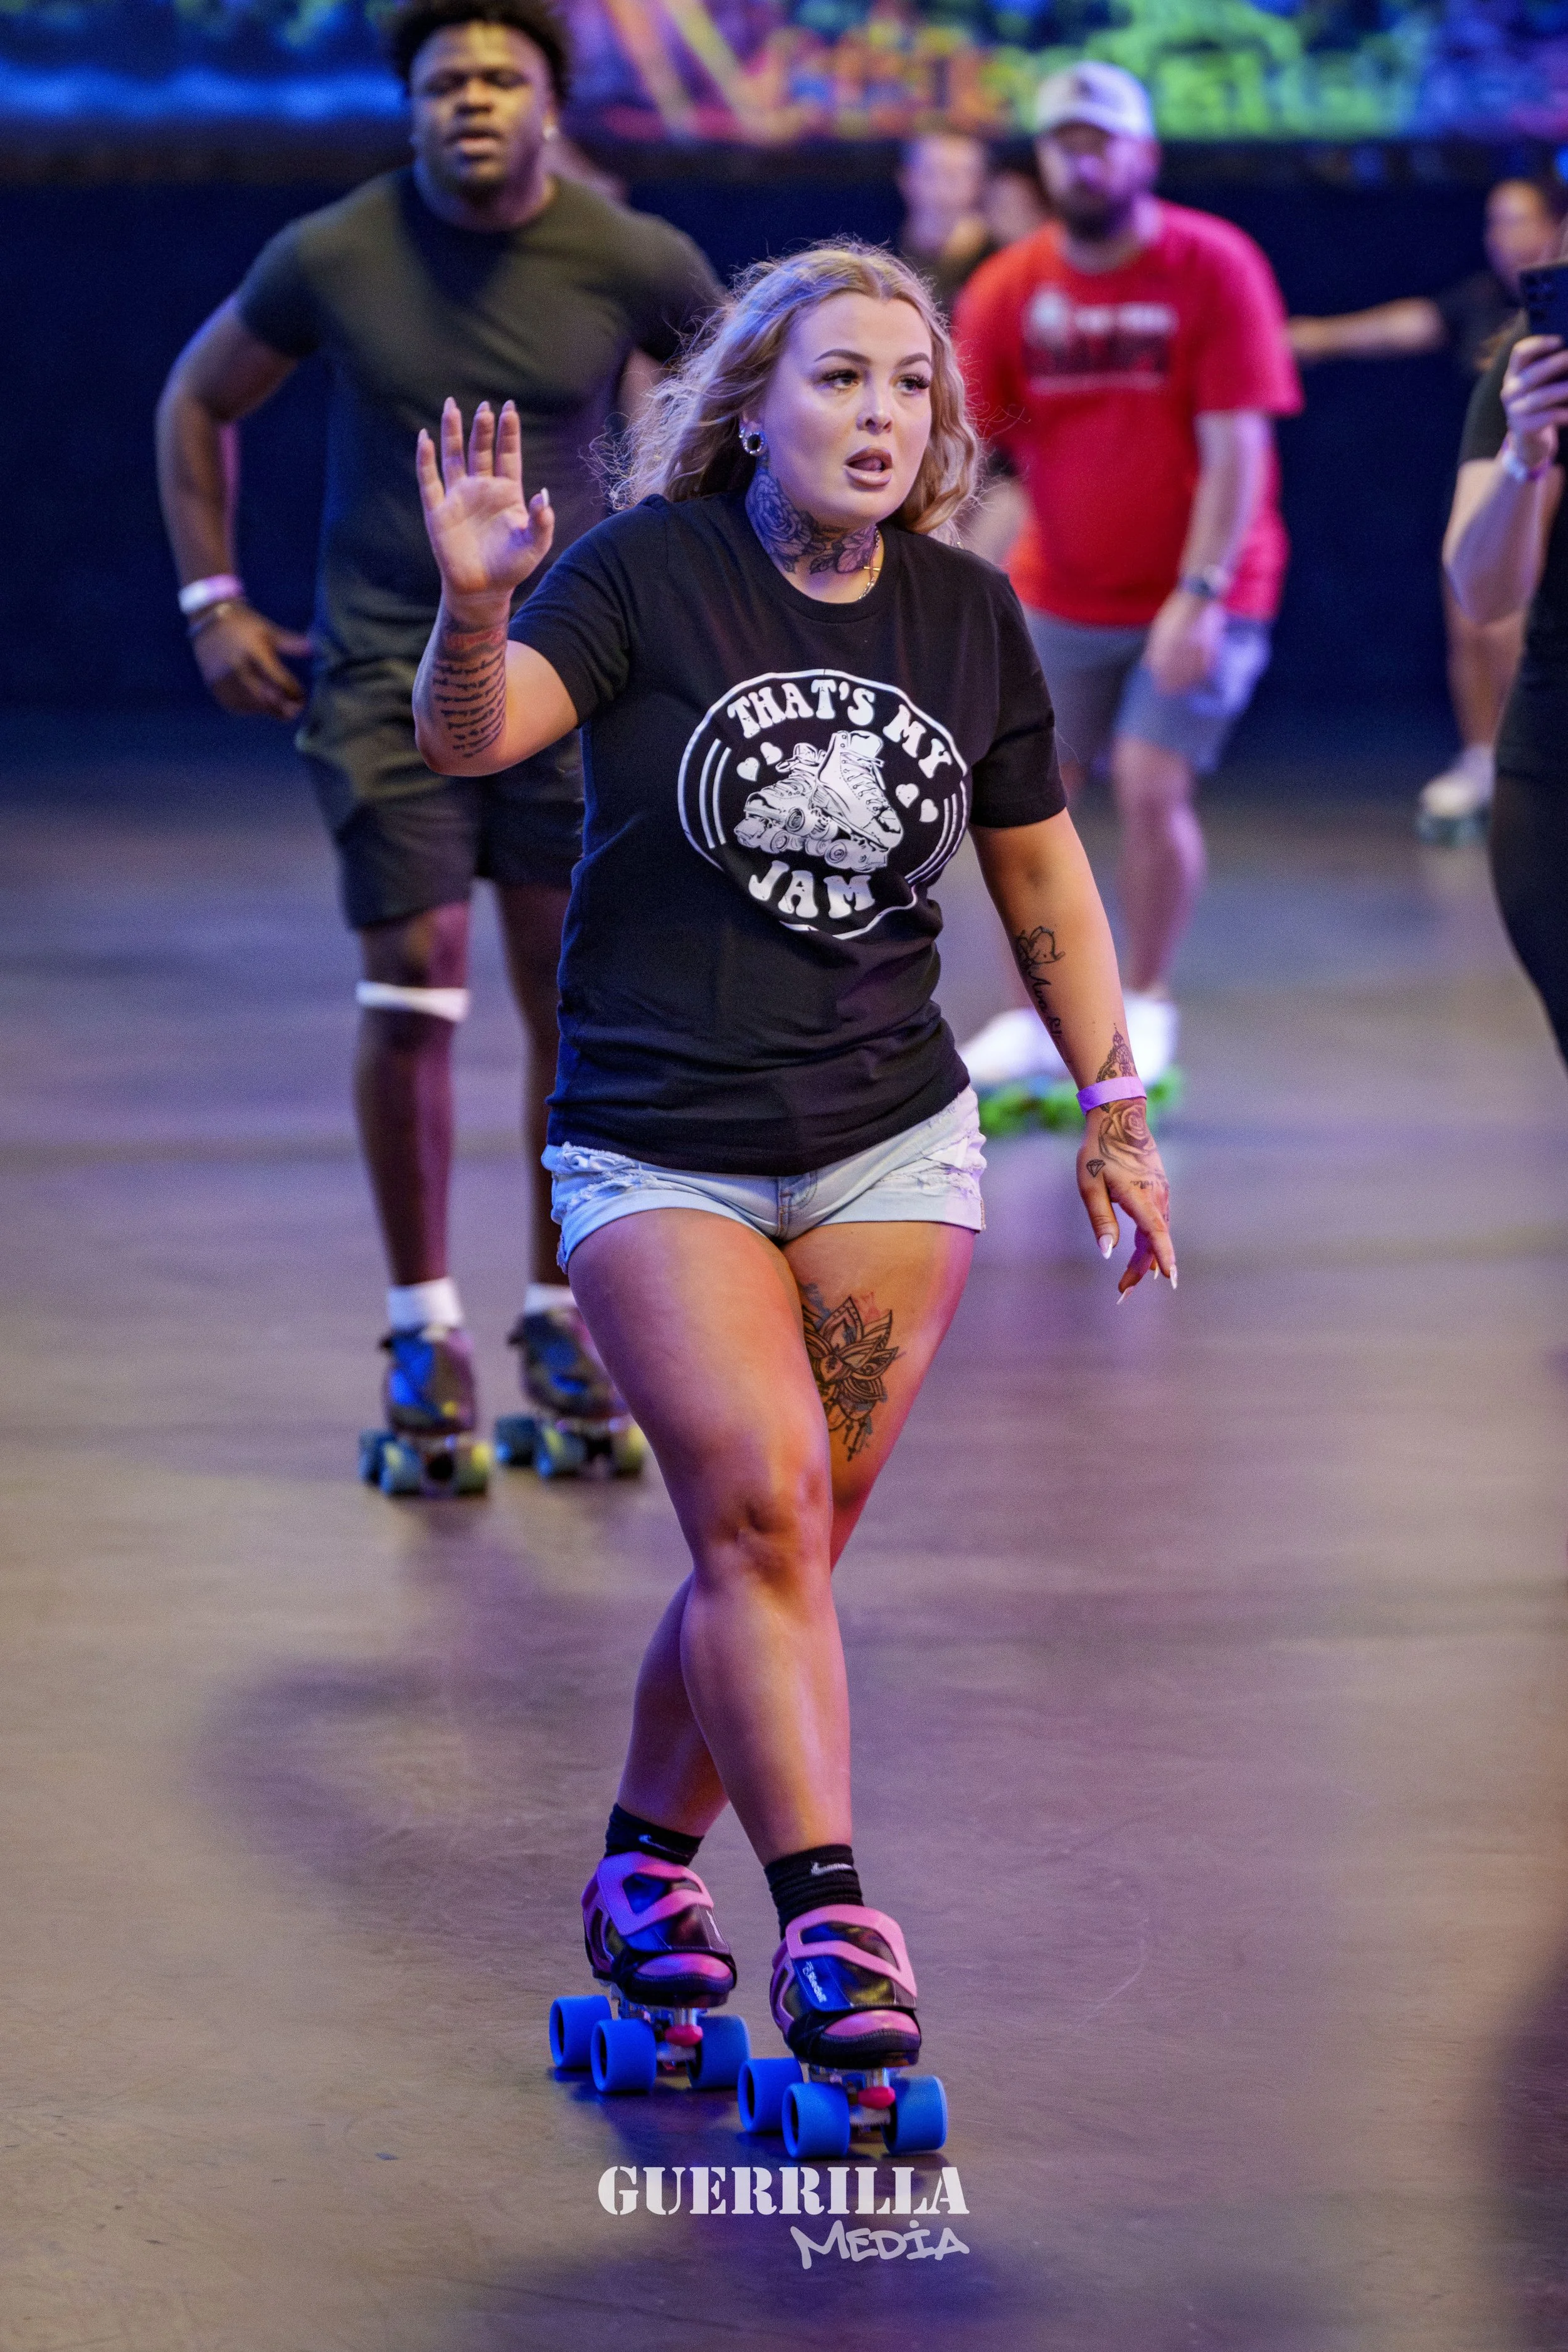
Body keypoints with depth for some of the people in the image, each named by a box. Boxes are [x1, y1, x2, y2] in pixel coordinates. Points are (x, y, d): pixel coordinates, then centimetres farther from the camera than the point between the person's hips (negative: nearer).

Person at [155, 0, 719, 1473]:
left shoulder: (634, 264, -7)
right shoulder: (331, 259, -7)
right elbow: (197, 401, 9)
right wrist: (212, 603, 4)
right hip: (383, 673, -1)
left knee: (574, 1003, 1)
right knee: (412, 996, -7)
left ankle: (558, 1313, 17)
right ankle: (423, 1321, 8)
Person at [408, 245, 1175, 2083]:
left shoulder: (968, 616, 4)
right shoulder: (653, 571, -7)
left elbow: (1042, 874, 15)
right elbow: (468, 741, -20)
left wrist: (1113, 1107, 16)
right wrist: (475, 607, -41)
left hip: (890, 1145, 3)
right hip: (657, 1152, -3)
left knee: (778, 1540, 2)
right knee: (760, 1503, -17)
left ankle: (645, 1862, 23)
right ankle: (828, 1924, -16)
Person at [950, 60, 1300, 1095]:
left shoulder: (1215, 269, -12)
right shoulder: (1006, 292, -2)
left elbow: (1234, 449, -15)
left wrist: (1200, 595, -22)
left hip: (1198, 598, -3)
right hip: (1060, 599, 4)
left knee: (1151, 787, -13)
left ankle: (1145, 1005, 7)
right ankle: (1032, 1020, 11)